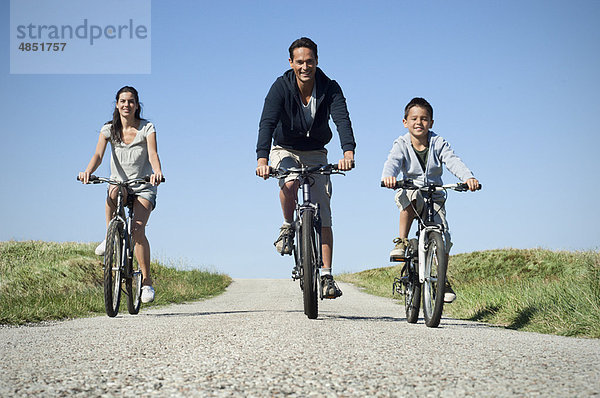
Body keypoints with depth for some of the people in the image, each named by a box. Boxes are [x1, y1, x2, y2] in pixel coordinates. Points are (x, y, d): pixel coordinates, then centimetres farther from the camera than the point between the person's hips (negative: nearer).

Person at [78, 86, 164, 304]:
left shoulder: (147, 128, -7)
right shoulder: (109, 129, -2)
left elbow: (152, 154, -22)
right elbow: (98, 154, -15)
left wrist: (157, 171, -44)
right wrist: (88, 172, -37)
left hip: (143, 188, -2)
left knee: (137, 230, -20)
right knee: (114, 191, -37)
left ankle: (147, 281, -10)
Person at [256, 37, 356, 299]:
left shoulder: (330, 88, -16)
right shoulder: (281, 87, -19)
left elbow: (342, 120, -31)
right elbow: (267, 123, -30)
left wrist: (348, 151, -50)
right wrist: (262, 159, -47)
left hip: (316, 154, 1)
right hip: (285, 151, -1)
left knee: (323, 215, -9)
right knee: (289, 183, -36)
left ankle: (326, 276, -7)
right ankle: (288, 228, -7)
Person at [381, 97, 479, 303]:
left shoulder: (438, 143, -5)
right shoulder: (401, 145, -7)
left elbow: (453, 162, -21)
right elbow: (392, 162, -27)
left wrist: (468, 177, -42)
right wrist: (388, 176, -51)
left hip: (434, 197, 1)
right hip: (411, 193, -1)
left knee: (443, 234, -15)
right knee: (408, 196, -38)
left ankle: (442, 280, 3)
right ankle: (402, 242, -22)